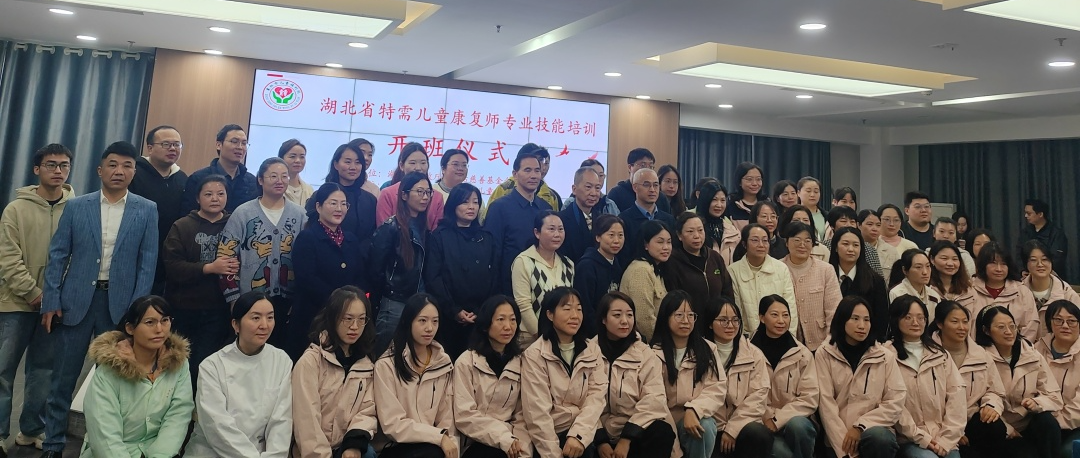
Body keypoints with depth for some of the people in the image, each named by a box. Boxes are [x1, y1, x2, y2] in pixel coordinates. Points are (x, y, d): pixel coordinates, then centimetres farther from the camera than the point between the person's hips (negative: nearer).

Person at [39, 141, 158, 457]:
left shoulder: (146, 211, 2)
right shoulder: (76, 206, 4)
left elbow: (147, 262, 0)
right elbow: (58, 255, 4)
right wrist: (51, 301, -4)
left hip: (120, 304, 0)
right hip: (76, 300, 1)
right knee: (63, 377, 6)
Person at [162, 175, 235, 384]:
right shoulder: (182, 226, 1)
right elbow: (172, 266, -10)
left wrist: (237, 268, -14)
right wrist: (209, 268, -20)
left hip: (218, 310, 0)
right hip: (183, 308, 0)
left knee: (204, 365, -1)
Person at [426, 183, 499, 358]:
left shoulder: (487, 238, 12)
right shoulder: (439, 236, 2)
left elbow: (494, 277, 8)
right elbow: (432, 278, -5)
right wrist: (454, 311, -12)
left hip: (481, 318, 3)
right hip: (448, 317, -3)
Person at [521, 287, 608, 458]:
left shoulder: (592, 350, 8)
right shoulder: (534, 355, -4)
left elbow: (597, 395, -3)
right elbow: (537, 412, -10)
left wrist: (578, 434, -17)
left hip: (585, 432, 3)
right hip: (552, 434, -2)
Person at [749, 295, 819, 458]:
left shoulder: (802, 353, 3)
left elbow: (809, 399, -4)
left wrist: (777, 419, -14)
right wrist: (766, 418, -18)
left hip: (794, 419, 2)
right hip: (763, 423, -2)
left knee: (797, 425, -34)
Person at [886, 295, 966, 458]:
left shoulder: (940, 354, 14)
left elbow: (957, 393, 5)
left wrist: (946, 439, -6)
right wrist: (921, 438, -9)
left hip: (944, 439, 4)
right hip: (910, 440, -4)